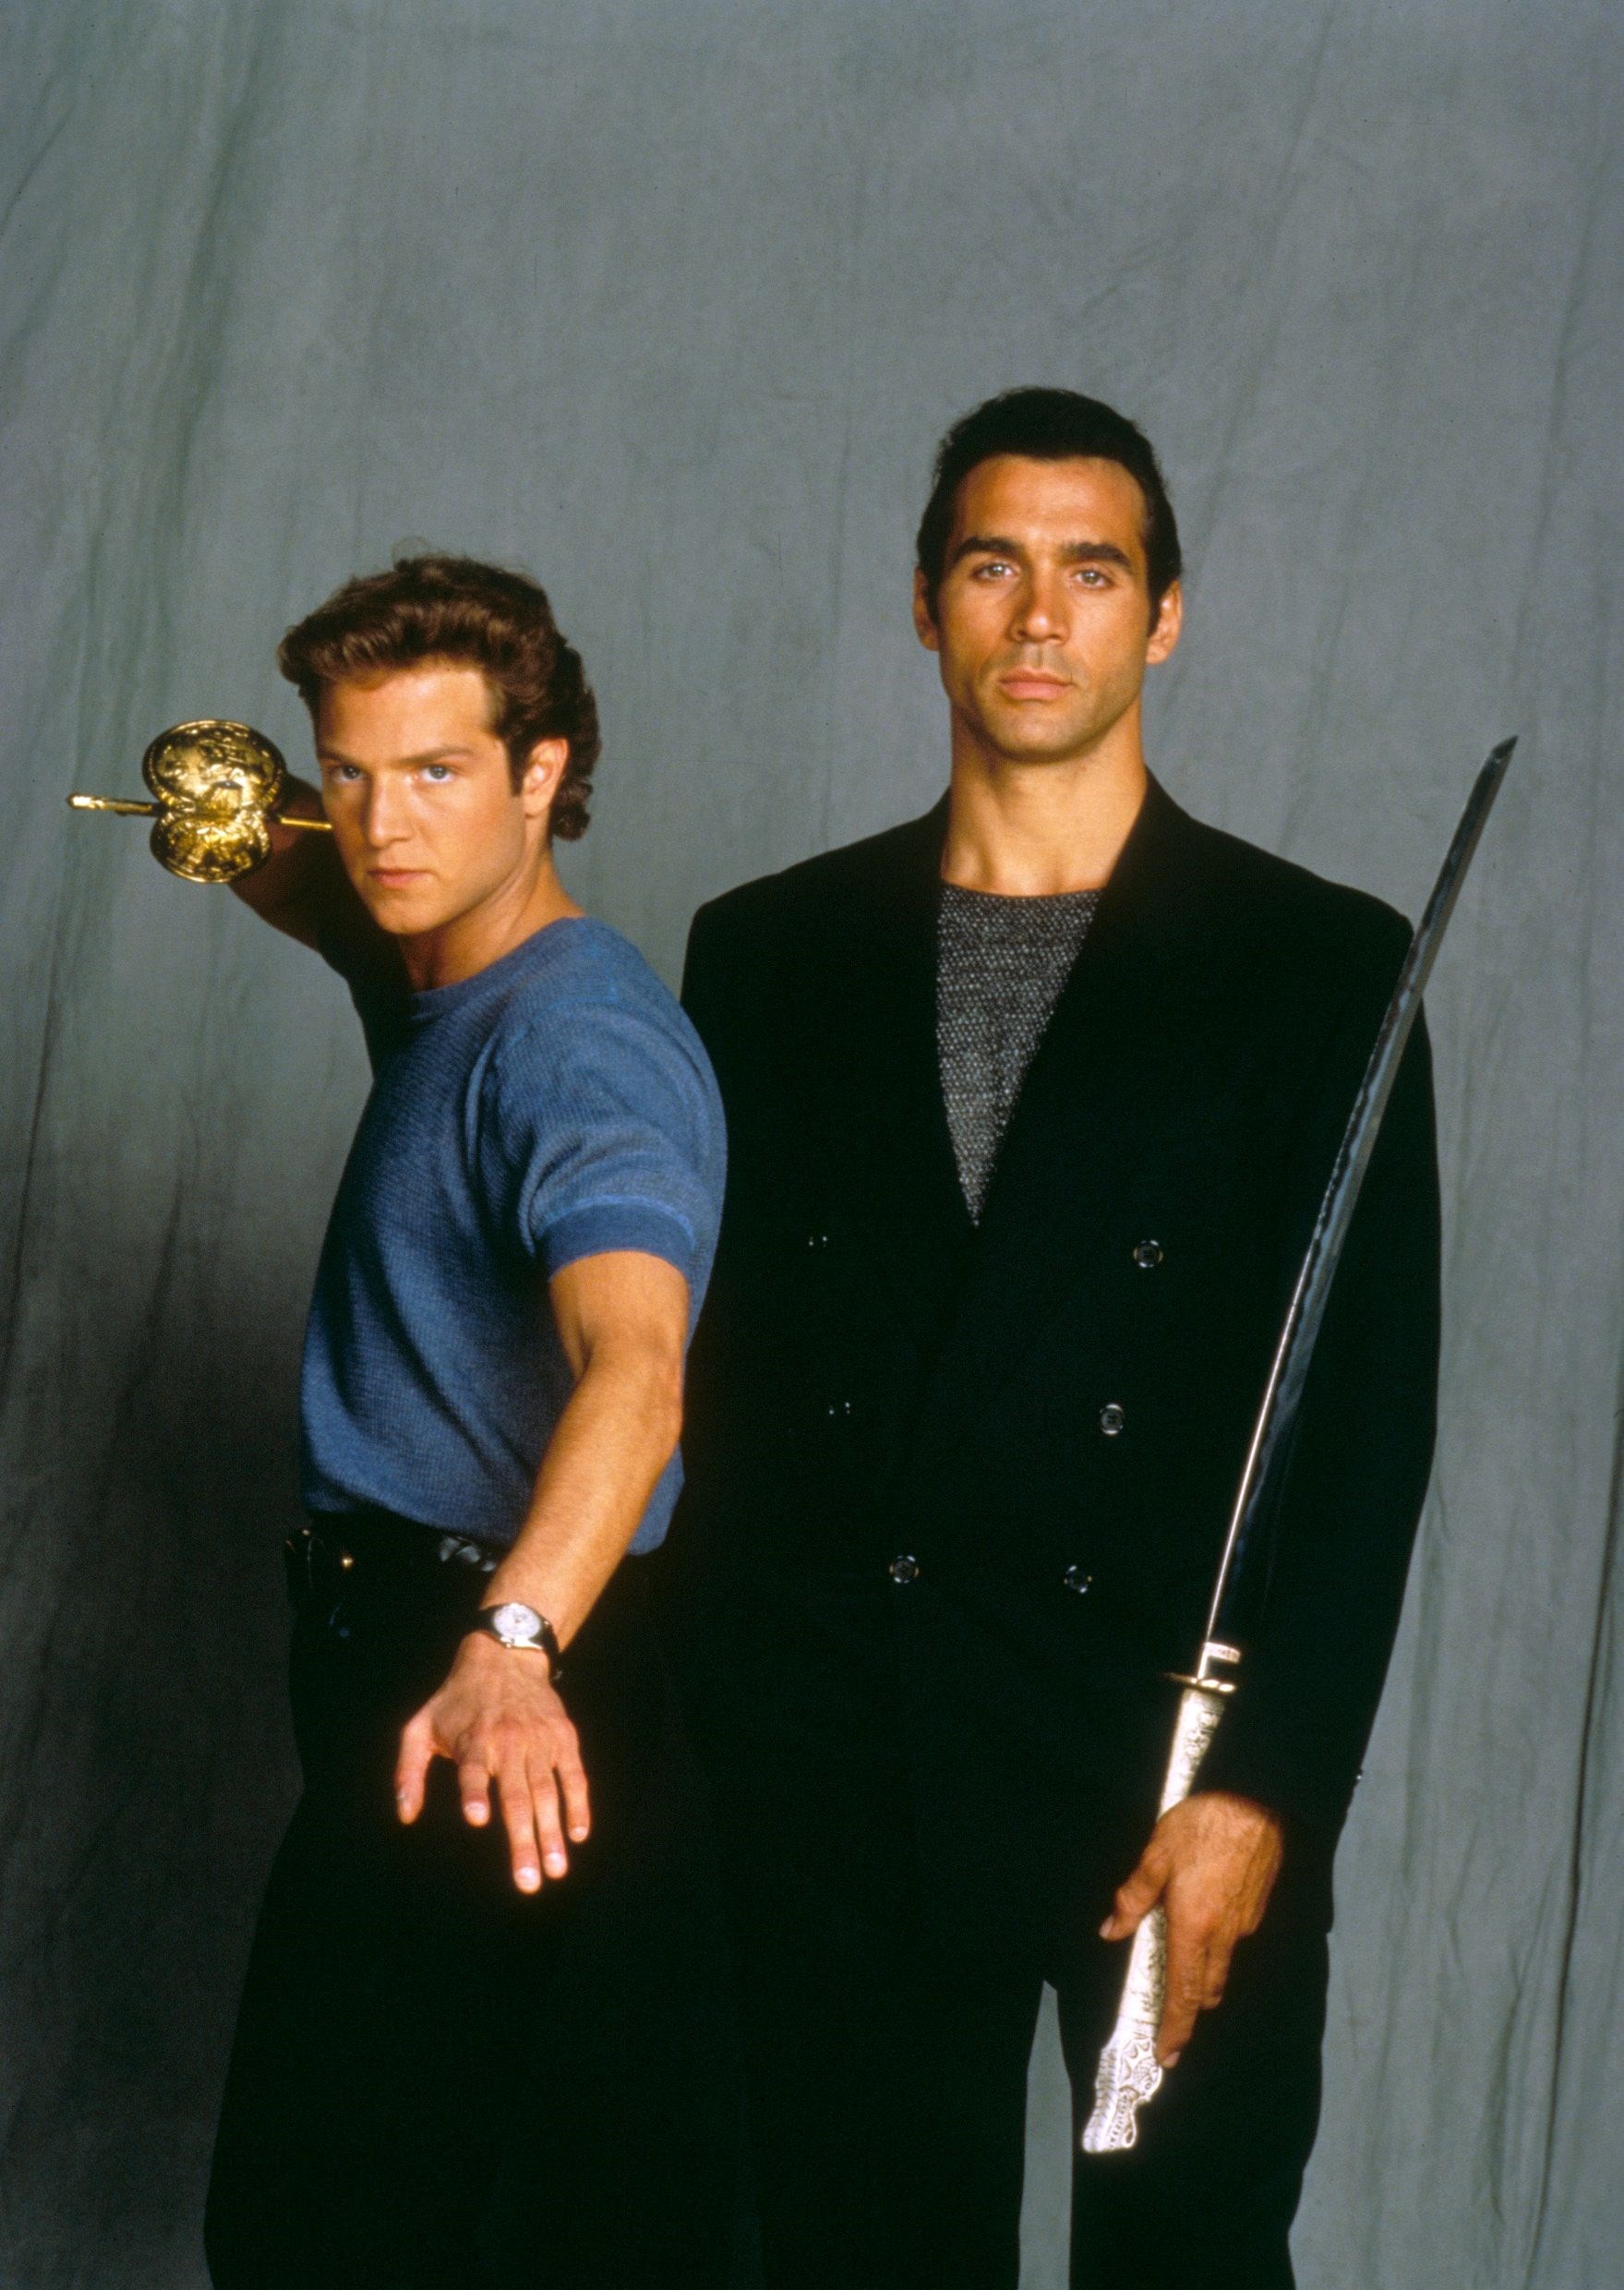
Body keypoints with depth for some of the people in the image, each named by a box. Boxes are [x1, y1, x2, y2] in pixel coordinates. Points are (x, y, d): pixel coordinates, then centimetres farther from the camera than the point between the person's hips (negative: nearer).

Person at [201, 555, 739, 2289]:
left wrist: (514, 1644, -55)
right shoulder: (434, 970, 8)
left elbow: (635, 1364, -37)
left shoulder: (579, 1039, -22)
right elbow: (301, 884, 29)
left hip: (494, 1689, -10)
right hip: (393, 1629, 10)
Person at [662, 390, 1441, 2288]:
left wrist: (1264, 1790, -10)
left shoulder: (1316, 964, 2)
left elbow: (1370, 1416, -2)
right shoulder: (769, 953, 10)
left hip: (1182, 1773, -2)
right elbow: (707, 1366, 11)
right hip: (839, 1776, 2)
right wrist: (704, 1736, 4)